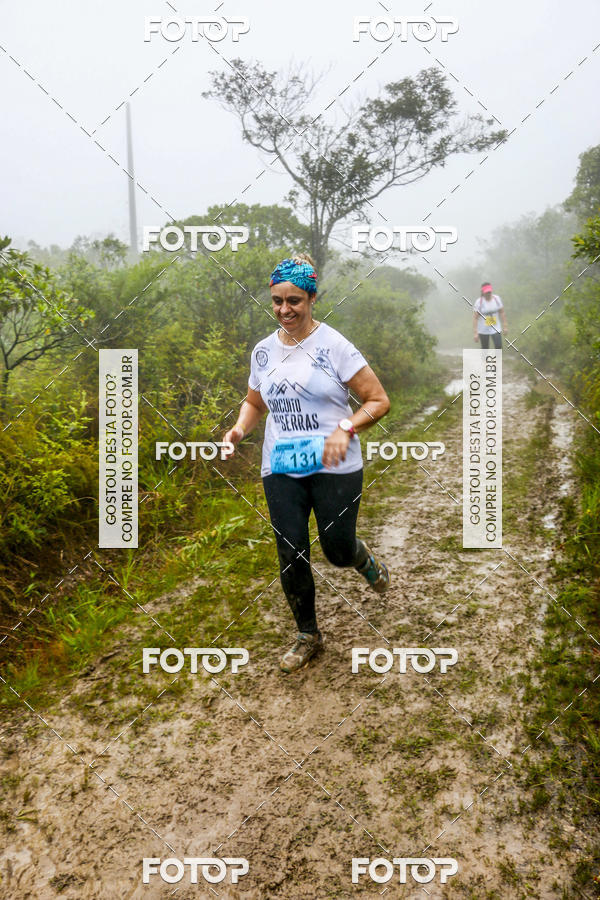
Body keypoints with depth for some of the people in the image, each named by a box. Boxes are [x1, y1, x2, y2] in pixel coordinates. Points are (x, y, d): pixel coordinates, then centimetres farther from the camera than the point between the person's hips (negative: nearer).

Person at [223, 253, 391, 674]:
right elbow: (255, 403, 21)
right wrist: (240, 428, -1)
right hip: (281, 469, 4)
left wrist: (345, 429, -25)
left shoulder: (334, 346, -8)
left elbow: (379, 401, -8)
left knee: (338, 550, 3)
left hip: (334, 467, -4)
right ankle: (308, 635, 25)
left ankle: (368, 561, 43)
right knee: (291, 554, 4)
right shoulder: (264, 351, 6)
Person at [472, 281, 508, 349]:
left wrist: (505, 327, 1)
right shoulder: (478, 302, -17)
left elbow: (502, 312, 1)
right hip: (483, 330, -2)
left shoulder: (497, 298, -8)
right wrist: (475, 333, -20)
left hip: (495, 328, 2)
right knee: (485, 349, 8)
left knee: (499, 347, -9)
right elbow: (475, 318, -16)